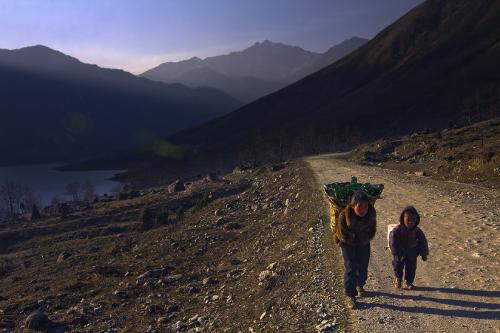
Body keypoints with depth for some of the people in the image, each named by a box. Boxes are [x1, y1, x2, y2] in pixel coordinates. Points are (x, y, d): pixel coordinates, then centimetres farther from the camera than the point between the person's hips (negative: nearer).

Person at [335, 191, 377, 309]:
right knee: (350, 267, -9)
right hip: (348, 243, -3)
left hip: (364, 243, 4)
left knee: (363, 265, 13)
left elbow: (372, 230, -1)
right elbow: (342, 233, -18)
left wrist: (365, 239, -11)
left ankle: (360, 285, 42)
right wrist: (354, 239, -12)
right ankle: (350, 296, -1)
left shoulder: (371, 214, -18)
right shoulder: (344, 215, -29)